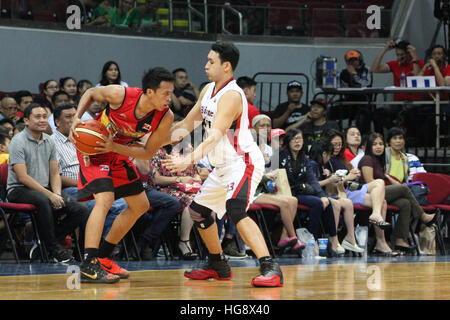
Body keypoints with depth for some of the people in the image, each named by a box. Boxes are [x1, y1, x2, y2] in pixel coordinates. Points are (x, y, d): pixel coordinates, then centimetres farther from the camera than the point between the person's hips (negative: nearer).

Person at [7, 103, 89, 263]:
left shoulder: (49, 142, 12)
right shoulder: (18, 142, -10)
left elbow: (55, 174, 14)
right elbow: (23, 177, -17)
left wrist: (57, 194, -7)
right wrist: (50, 195, -21)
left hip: (45, 189, 7)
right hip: (19, 190, -7)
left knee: (80, 210, -13)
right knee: (43, 200, -41)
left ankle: (45, 242, -8)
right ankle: (53, 248, -27)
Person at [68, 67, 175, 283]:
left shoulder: (165, 117, -20)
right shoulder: (120, 95, -30)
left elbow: (148, 153, -13)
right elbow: (91, 93, -8)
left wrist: (114, 147, -26)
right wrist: (77, 118, -22)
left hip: (119, 153, 7)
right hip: (93, 149, -7)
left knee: (140, 206, 11)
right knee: (105, 199, -25)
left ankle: (103, 257, 21)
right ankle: (88, 266, -28)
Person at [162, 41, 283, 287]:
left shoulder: (231, 96, -21)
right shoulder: (208, 91, 8)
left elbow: (215, 137, -33)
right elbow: (187, 125, 19)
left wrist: (189, 160, -45)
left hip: (243, 162, -11)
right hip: (223, 165, 11)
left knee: (235, 209, -31)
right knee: (198, 210, 18)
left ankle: (270, 269, -36)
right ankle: (218, 266, 34)